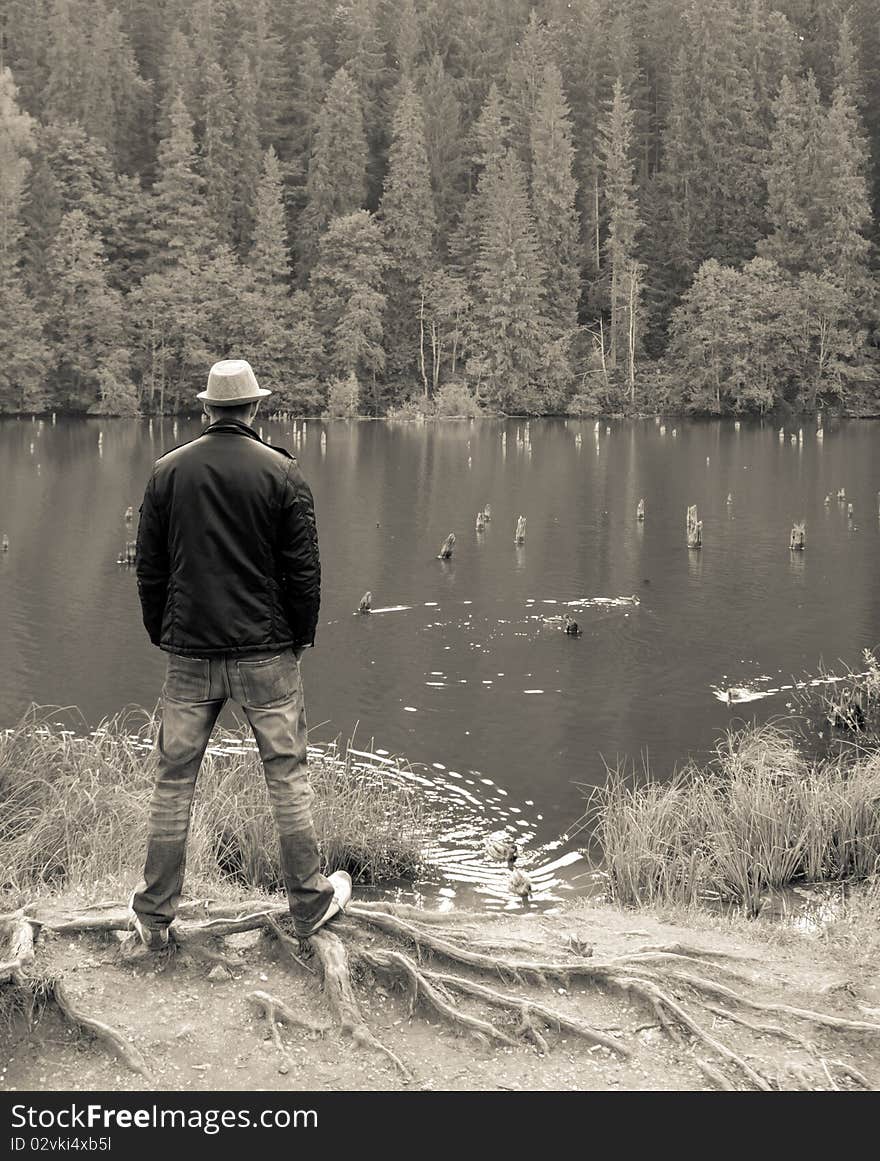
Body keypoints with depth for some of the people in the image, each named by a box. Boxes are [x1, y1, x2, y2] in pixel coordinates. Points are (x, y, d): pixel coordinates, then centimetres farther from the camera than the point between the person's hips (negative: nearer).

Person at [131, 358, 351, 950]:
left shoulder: (168, 470, 3)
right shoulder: (283, 472, -5)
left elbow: (149, 567, 6)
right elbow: (303, 569, -5)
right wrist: (302, 635, 7)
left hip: (190, 653, 2)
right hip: (267, 652, -2)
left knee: (175, 780, 8)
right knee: (288, 775, 8)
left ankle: (155, 914, 16)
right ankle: (309, 901, 18)